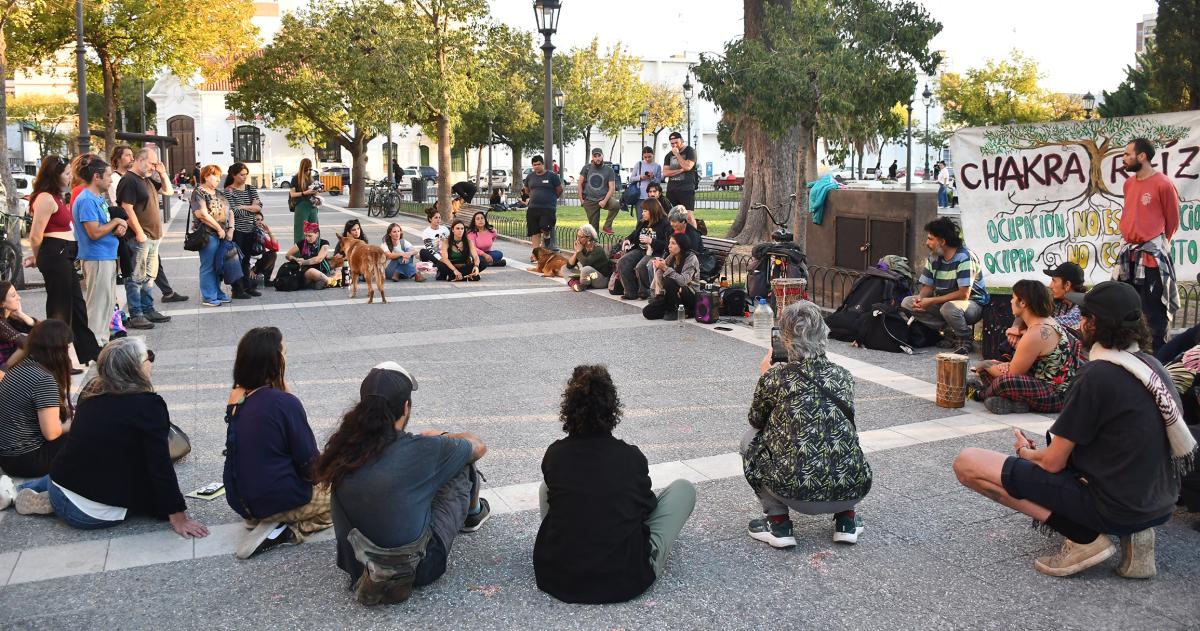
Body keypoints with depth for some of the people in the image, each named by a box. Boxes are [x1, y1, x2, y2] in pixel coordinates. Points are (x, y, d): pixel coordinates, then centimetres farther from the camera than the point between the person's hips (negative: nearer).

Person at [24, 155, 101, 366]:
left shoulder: (56, 197, 15)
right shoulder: (46, 198, -16)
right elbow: (35, 235, -17)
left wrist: (40, 257, 16)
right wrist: (37, 258, -1)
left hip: (65, 256, 10)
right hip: (55, 255, -10)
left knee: (77, 305, 17)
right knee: (59, 309, -2)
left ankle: (90, 353, 29)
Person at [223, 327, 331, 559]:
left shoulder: (235, 398, -2)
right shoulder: (284, 403, -23)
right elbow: (309, 461, -14)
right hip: (278, 500, -9)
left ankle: (260, 520, 12)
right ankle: (288, 531, -5)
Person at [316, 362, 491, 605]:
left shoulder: (343, 449, -8)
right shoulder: (422, 450, -19)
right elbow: (479, 446, 1)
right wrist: (440, 437, 21)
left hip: (358, 565, 5)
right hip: (418, 567, -5)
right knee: (462, 466, 11)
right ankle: (473, 513, 42)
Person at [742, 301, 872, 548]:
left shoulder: (775, 378, -5)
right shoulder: (843, 375, 7)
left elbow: (756, 419, 14)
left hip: (799, 495, -4)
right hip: (854, 491, 4)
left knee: (750, 437, 21)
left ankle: (778, 523, 14)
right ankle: (846, 520, 22)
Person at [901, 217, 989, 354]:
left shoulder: (964, 258, -21)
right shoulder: (933, 258, 2)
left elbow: (963, 294, -27)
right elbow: (927, 286, 8)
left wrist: (932, 301, -27)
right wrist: (920, 298, -16)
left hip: (973, 304, -8)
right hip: (943, 302, 8)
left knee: (949, 308, -41)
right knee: (907, 303, -7)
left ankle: (966, 340, -10)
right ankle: (952, 331, -4)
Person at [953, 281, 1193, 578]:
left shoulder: (1097, 375, -18)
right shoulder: (1152, 365, 6)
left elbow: (1053, 463, -13)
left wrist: (1027, 452, 10)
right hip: (1160, 505, 8)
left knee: (967, 463, -10)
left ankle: (1084, 538, -8)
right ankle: (1133, 534, 11)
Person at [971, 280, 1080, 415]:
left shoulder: (1036, 334, -23)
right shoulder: (1046, 321, 10)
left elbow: (1012, 373, -17)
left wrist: (987, 366, 2)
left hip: (1057, 395, -11)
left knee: (1005, 381, -36)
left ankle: (982, 394, -4)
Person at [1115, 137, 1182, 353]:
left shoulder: (1163, 184, -12)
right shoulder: (1128, 183, 10)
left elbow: (1173, 221, -2)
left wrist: (1159, 244, 9)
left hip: (1152, 255, -7)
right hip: (1128, 253, 7)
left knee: (1154, 311, -2)